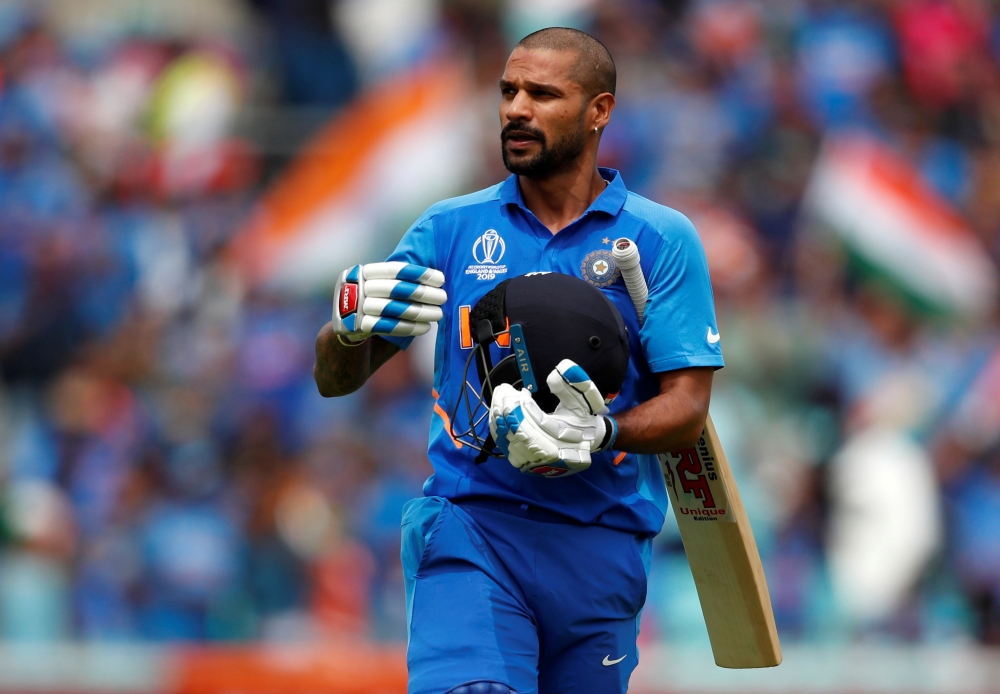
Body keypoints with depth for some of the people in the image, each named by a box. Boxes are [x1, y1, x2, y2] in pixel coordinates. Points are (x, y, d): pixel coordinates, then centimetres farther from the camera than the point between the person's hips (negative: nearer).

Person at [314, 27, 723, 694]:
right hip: (470, 521, -1)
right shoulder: (451, 228, 10)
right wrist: (351, 326, -14)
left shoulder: (662, 239, 6)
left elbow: (687, 411, 0)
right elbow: (335, 381, 10)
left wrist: (599, 433, -20)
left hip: (602, 543, 1)